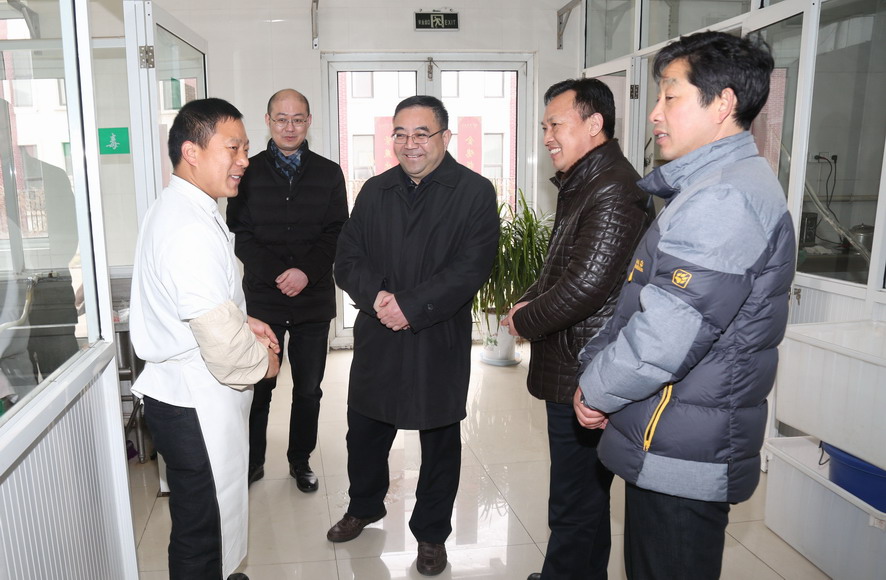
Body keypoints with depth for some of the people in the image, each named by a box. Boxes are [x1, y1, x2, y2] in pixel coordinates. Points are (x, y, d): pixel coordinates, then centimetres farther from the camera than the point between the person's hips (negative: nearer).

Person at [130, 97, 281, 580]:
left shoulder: (176, 208, 8)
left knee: (202, 521, 28)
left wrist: (243, 323, 6)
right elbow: (218, 334, -28)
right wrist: (262, 361, -9)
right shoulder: (192, 228, -26)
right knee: (202, 526, 10)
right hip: (195, 406, -10)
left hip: (184, 392, 10)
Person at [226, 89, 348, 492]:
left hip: (314, 298, 1)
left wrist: (307, 272, -14)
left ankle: (300, 460, 29)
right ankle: (252, 462, 26)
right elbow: (240, 234, -2)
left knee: (308, 388, 11)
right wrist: (279, 275, -14)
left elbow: (337, 234, 0)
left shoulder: (329, 174, 5)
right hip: (262, 297, -1)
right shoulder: (248, 173, 2)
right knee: (257, 386, 7)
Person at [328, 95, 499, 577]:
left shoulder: (474, 192, -7)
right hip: (377, 338, 4)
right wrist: (376, 296, -16)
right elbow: (348, 258, 3)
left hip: (441, 342, -4)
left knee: (440, 441, 12)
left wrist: (411, 306, -20)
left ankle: (431, 533, 34)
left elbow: (471, 267, -16)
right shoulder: (374, 191, 8)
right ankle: (364, 507, 45)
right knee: (364, 431, 18)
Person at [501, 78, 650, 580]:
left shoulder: (612, 190, -19)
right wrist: (531, 300, 4)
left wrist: (524, 321, -10)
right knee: (586, 493, 24)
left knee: (575, 504, 3)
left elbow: (586, 285, -25)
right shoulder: (583, 183, 15)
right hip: (575, 370, 11)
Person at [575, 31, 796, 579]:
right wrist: (596, 365, 3)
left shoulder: (725, 199, -22)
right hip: (672, 448, 10)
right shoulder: (712, 187, 13)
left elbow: (666, 335, -27)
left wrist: (596, 390, -10)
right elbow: (643, 302, 14)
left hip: (681, 456, -10)